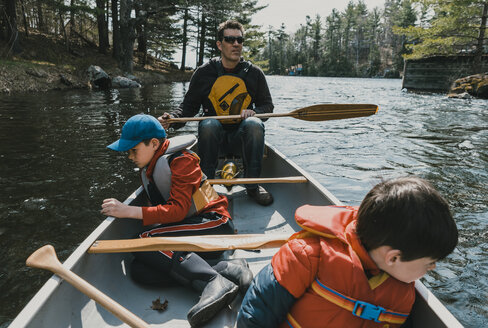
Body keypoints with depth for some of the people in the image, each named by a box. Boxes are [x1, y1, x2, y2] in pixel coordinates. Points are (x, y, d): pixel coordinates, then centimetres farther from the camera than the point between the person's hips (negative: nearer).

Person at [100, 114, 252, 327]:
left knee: (144, 240, -27)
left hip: (214, 224, -8)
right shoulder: (147, 169, 19)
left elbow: (178, 210, -20)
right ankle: (224, 270, -23)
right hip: (189, 234, 9)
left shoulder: (181, 160, -10)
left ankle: (214, 282, -37)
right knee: (139, 270, -18)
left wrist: (129, 211, -22)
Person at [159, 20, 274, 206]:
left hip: (242, 137, 1)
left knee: (254, 124, -31)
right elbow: (188, 106, 4)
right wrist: (172, 119, -17)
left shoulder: (254, 73, 5)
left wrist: (254, 112, -13)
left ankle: (252, 186, -19)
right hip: (214, 137, 0)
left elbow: (267, 106, 10)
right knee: (208, 124, -33)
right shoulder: (204, 73, 2)